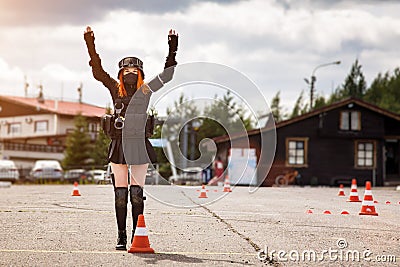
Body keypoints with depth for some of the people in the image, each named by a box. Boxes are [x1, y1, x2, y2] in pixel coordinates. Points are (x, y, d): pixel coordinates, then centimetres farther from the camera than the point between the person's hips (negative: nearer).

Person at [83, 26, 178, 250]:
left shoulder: (146, 91, 5)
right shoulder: (116, 89, 8)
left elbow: (168, 73, 7)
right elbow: (98, 71, 4)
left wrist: (173, 50, 2)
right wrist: (91, 46, -4)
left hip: (139, 145, -1)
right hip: (118, 145, 1)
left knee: (137, 193, -2)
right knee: (120, 194, 2)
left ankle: (137, 235, 4)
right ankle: (122, 237, 7)